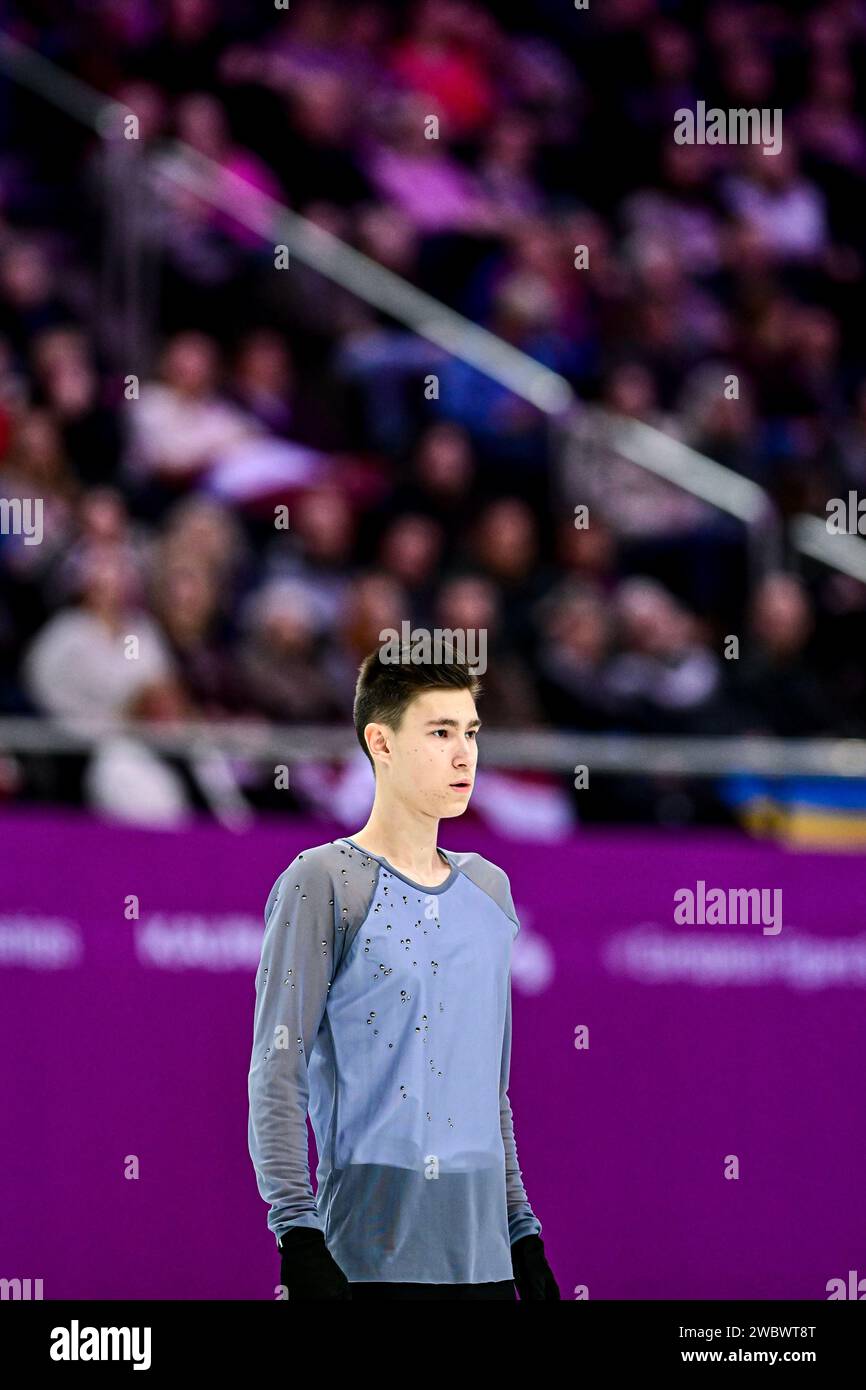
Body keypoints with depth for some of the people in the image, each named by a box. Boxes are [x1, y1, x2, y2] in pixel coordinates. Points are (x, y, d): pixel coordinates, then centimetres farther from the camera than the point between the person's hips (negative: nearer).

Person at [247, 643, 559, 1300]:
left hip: (482, 1257, 6)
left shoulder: (489, 889, 16)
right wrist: (298, 1233, -16)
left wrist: (523, 1230, 18)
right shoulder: (325, 882, -4)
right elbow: (277, 1074, -8)